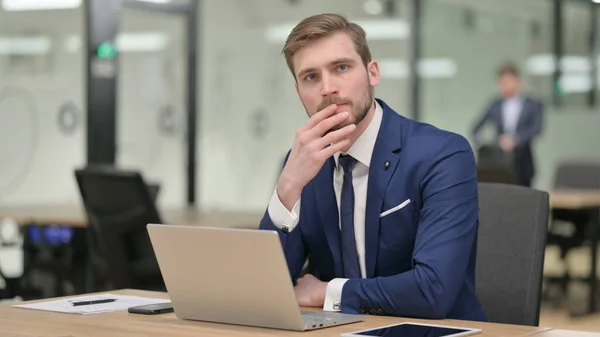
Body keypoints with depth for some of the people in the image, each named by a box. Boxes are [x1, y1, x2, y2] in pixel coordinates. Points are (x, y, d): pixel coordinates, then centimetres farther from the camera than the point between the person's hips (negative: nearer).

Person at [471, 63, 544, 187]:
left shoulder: (534, 105, 4)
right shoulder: (495, 106, 9)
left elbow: (536, 128, -11)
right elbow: (476, 128, 7)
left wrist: (515, 139, -23)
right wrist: (480, 144, -13)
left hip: (522, 163, -1)